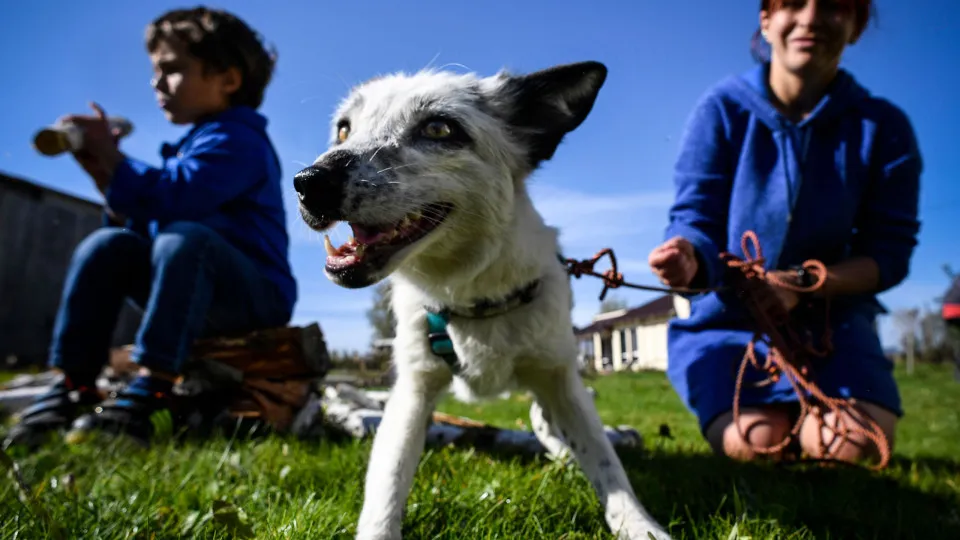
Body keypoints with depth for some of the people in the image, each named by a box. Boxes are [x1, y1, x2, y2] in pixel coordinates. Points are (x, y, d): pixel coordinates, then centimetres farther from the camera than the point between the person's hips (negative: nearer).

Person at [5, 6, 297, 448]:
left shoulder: (236, 139, -10)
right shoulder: (189, 147, 18)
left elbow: (173, 200, -27)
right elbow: (140, 225, 16)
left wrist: (112, 157, -14)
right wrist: (105, 176, 3)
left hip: (256, 294, -8)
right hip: (198, 295, 8)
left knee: (185, 238, -34)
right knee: (109, 244, -7)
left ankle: (150, 391, -34)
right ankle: (74, 386, -8)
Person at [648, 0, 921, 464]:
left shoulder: (883, 126, -5)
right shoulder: (722, 109, -10)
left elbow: (890, 251, -6)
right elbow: (696, 219, -13)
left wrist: (804, 284, -25)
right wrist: (688, 257, -38)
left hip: (829, 312, 1)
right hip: (725, 313, -1)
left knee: (851, 442, -23)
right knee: (754, 442, -23)